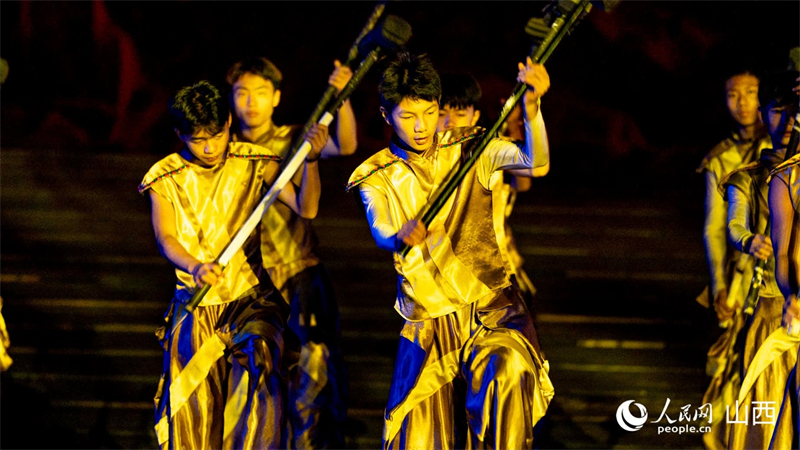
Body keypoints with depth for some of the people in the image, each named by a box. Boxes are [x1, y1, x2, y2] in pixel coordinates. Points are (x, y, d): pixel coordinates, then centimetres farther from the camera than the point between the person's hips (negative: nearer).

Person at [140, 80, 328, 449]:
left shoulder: (254, 164, -3)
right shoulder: (164, 179, -1)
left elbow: (305, 208, -14)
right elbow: (166, 238, -14)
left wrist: (311, 160, -31)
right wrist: (195, 267, -35)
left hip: (249, 298, -1)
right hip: (194, 307, 1)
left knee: (260, 359, -29)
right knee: (192, 419, 5)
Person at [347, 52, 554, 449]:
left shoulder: (469, 148, 1)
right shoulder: (377, 177, 2)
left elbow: (536, 164, -15)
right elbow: (380, 233, -17)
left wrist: (531, 106, -32)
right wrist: (401, 238, -42)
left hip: (490, 306, -1)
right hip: (427, 323, 1)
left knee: (508, 369, -31)